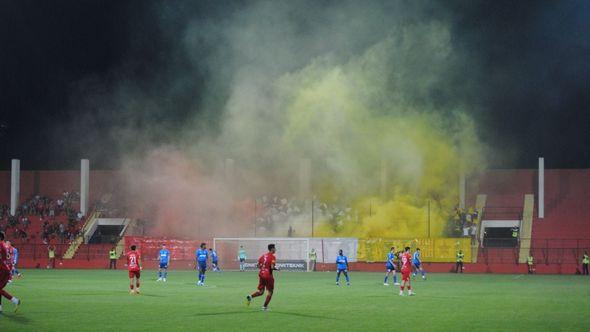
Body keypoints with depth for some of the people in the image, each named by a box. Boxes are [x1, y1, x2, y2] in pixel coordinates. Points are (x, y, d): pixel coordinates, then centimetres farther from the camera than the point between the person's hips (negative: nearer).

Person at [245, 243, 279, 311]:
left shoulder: (263, 256, 10)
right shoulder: (272, 257, -10)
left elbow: (258, 265, 11)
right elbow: (272, 267, -20)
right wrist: (277, 269, -1)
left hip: (261, 274, 6)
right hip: (268, 276, -6)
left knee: (260, 291, 13)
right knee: (270, 291, 9)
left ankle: (250, 296, -12)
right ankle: (265, 306, 6)